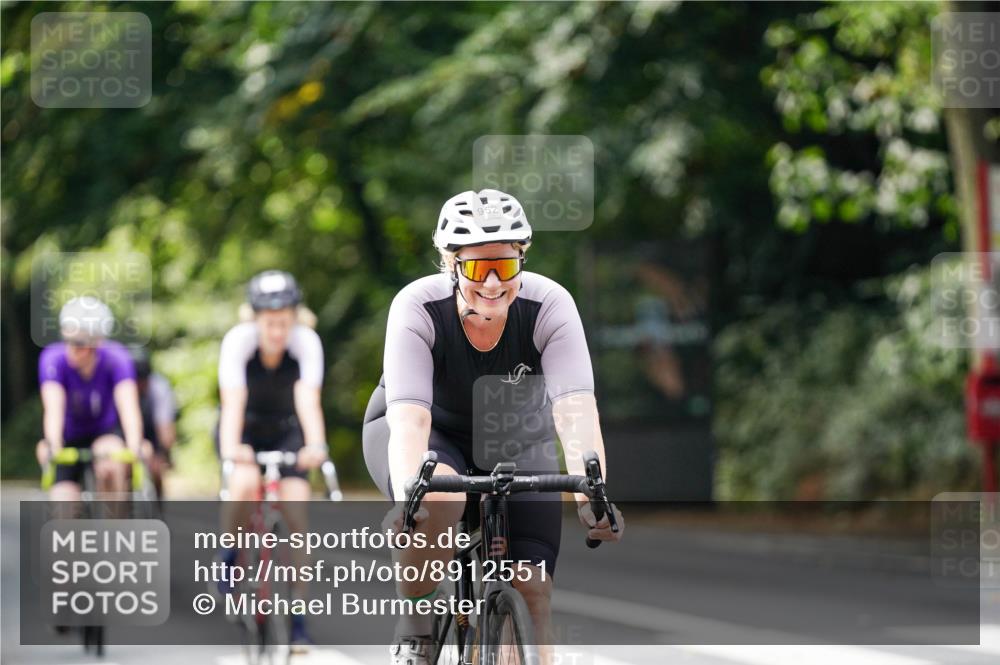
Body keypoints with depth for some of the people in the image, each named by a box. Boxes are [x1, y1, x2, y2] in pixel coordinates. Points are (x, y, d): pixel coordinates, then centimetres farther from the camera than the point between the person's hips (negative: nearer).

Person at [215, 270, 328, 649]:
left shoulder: (306, 343, -23)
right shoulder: (238, 341, -26)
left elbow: (308, 401, -35)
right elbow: (233, 402, -36)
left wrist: (316, 445, -52)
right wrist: (231, 448, -53)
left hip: (286, 431, 1)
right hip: (245, 431, -1)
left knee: (296, 515, -14)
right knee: (245, 484, -33)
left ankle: (297, 616, -8)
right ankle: (230, 553, -5)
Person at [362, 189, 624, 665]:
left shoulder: (550, 306, -27)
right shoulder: (417, 308, -30)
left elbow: (575, 408, -39)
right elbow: (410, 416, -41)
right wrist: (406, 496, -58)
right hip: (432, 436, -2)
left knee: (531, 593, -16)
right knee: (438, 495, -37)